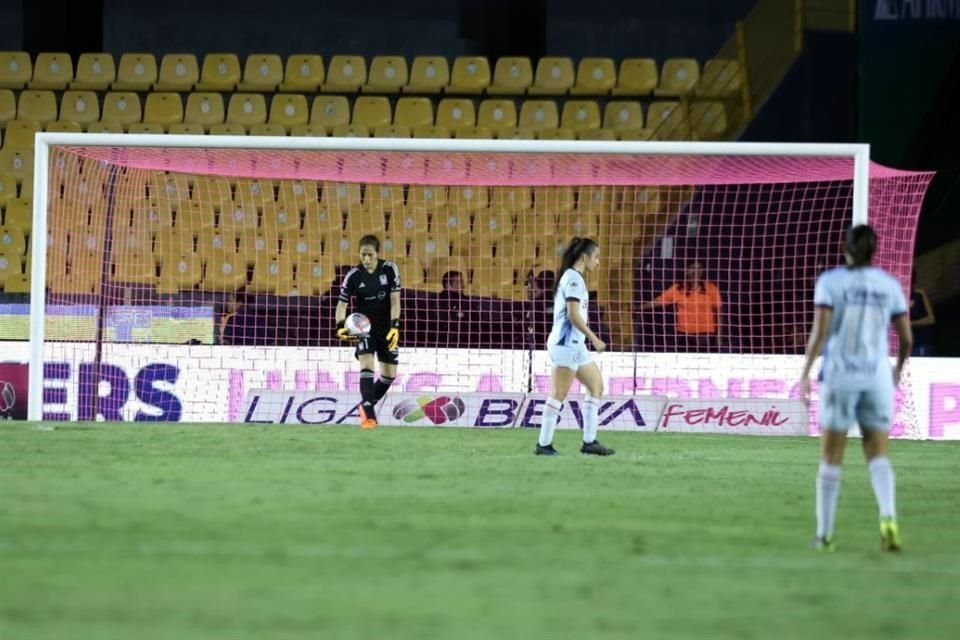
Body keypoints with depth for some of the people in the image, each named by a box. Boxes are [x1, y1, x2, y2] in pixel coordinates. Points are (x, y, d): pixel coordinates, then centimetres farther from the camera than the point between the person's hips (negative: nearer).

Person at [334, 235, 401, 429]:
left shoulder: (389, 270, -9)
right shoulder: (353, 276, -12)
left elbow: (394, 301, -10)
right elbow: (342, 304, -9)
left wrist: (394, 327, -20)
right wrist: (340, 327, -27)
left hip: (386, 328, 3)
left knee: (390, 374, 5)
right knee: (367, 363, -23)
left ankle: (367, 405, 27)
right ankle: (368, 413, -25)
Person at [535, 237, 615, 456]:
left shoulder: (574, 277, 17)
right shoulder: (574, 278, -13)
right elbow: (573, 315, -19)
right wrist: (594, 339, -17)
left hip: (575, 344, 11)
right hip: (567, 343, -11)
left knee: (596, 386, 11)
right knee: (559, 395, -9)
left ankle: (589, 441, 10)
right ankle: (544, 444, -7)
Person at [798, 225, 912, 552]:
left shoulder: (830, 281, -4)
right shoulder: (889, 285, 4)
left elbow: (819, 332, -14)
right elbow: (906, 337, 6)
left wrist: (805, 374, -9)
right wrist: (899, 367, 25)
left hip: (839, 376, -2)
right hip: (876, 377, 2)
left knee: (830, 457, 8)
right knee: (877, 455, 6)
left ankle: (824, 534, 10)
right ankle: (888, 516, -19)